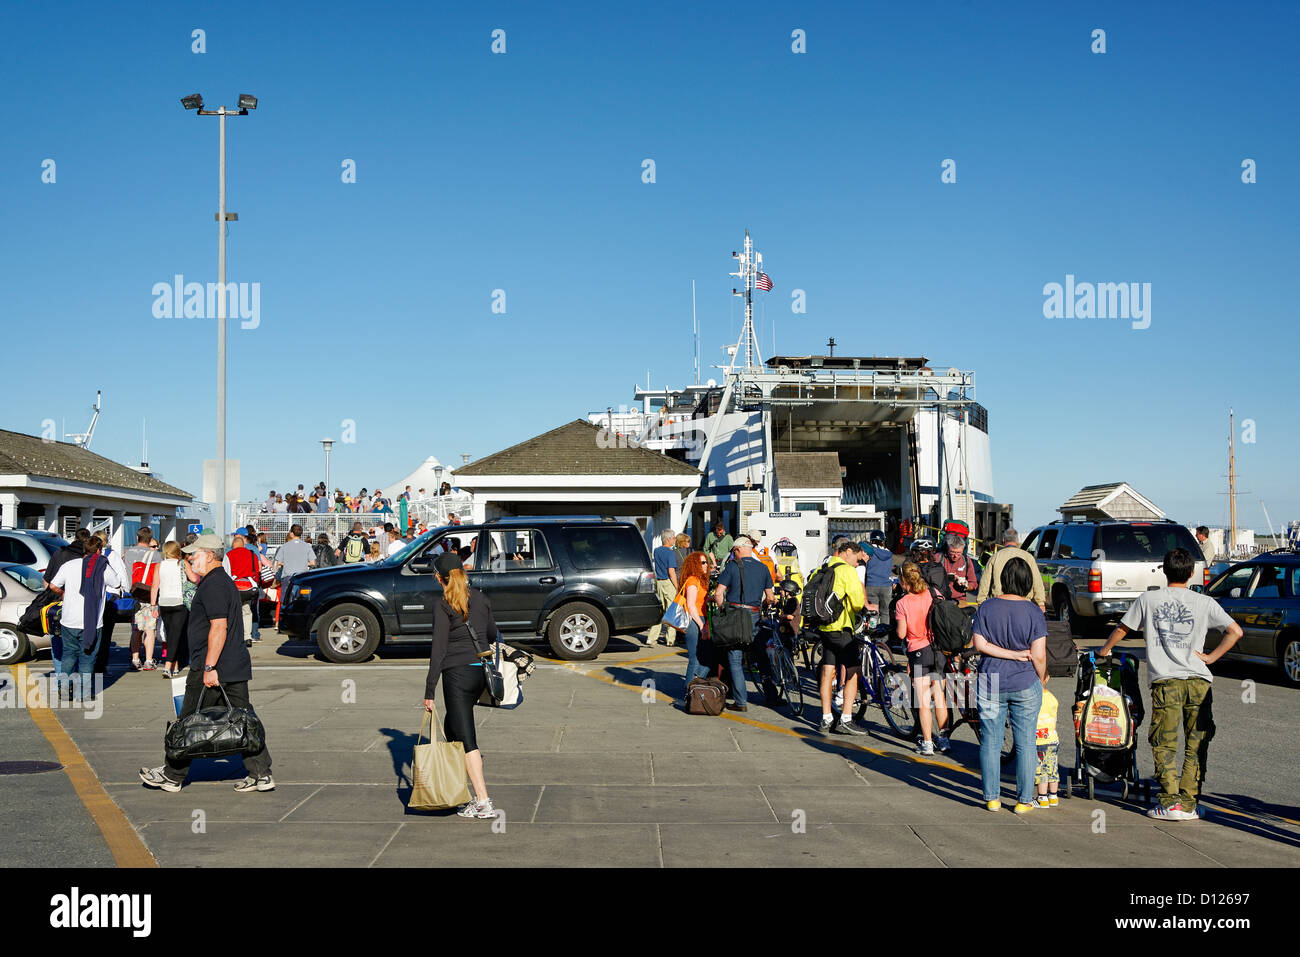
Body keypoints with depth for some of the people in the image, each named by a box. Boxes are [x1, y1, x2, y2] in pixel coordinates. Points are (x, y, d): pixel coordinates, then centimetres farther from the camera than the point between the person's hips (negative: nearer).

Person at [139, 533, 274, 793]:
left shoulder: (213, 585, -15)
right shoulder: (224, 582, 18)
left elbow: (219, 627, -23)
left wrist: (209, 667, -23)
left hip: (213, 668, -9)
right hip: (237, 666, 10)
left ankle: (172, 776, 15)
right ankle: (261, 774, 6)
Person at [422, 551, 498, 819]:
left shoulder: (443, 606, -8)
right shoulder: (481, 598, 9)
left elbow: (439, 649, -12)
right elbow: (493, 635, 17)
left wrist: (429, 691, -10)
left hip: (457, 673, -6)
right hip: (481, 671, 6)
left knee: (466, 738, -5)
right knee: (451, 728, 23)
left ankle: (483, 802, -9)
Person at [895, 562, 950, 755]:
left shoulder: (902, 603, -10)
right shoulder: (933, 594, 0)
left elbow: (901, 634, -7)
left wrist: (896, 619, 10)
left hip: (918, 650, -4)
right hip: (939, 649, 4)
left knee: (923, 700, 2)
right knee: (939, 697, 14)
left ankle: (927, 744, 4)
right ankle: (943, 739, 23)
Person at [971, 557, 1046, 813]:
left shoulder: (987, 607, -2)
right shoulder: (1034, 612, -8)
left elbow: (979, 644, -7)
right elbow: (1039, 656, -10)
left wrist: (1011, 654, -6)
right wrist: (1041, 680, 7)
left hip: (990, 684, 2)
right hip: (1025, 686, -1)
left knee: (990, 742, 8)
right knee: (1025, 744, 7)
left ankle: (991, 798, 13)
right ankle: (1024, 800, 11)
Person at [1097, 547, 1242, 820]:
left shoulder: (1148, 599, 7)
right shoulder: (1205, 602, 7)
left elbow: (1122, 628, 16)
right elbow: (1235, 631, 1)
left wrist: (1104, 650, 31)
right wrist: (1210, 657, 6)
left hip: (1165, 680, -1)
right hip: (1199, 680, 1)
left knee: (1164, 744, 4)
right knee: (1196, 745, 8)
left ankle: (1170, 802, -4)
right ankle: (1189, 803, 5)